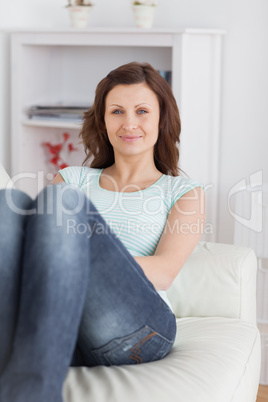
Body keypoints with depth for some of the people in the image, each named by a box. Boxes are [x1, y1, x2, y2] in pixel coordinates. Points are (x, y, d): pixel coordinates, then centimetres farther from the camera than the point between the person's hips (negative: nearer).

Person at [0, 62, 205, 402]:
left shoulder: (183, 192, 22)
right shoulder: (72, 178, 31)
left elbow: (163, 273, 2)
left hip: (135, 329, -2)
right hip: (59, 332, 3)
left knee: (63, 200, -27)